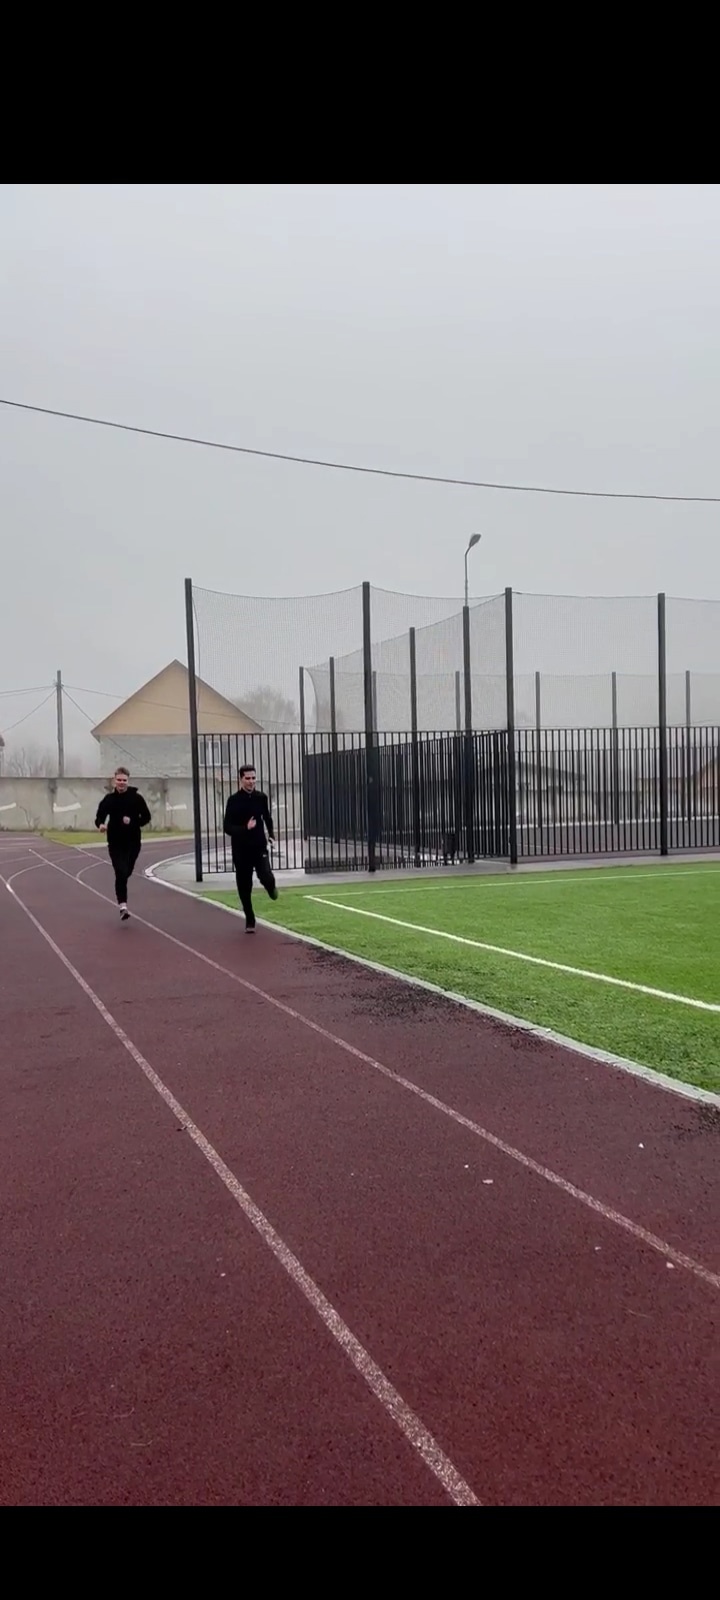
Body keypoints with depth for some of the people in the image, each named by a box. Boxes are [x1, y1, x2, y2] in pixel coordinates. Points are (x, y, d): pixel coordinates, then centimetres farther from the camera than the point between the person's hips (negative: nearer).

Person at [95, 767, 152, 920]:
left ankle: (121, 897, 42)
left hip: (133, 842, 1)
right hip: (115, 843, -1)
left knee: (126, 872, 11)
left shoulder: (136, 798, -3)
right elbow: (99, 817, 0)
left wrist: (133, 822, -15)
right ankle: (123, 906, -15)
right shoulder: (109, 799, -1)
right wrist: (101, 825, -23)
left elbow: (146, 817, 2)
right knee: (121, 873, -14)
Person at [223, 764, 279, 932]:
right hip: (241, 850, -1)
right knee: (244, 888, 5)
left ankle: (271, 887, 21)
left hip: (260, 846, 1)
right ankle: (250, 921, 23)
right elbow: (227, 827, -13)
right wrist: (245, 828, -28)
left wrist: (271, 834, 10)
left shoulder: (261, 797, 1)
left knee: (267, 878, -18)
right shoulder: (234, 800, -9)